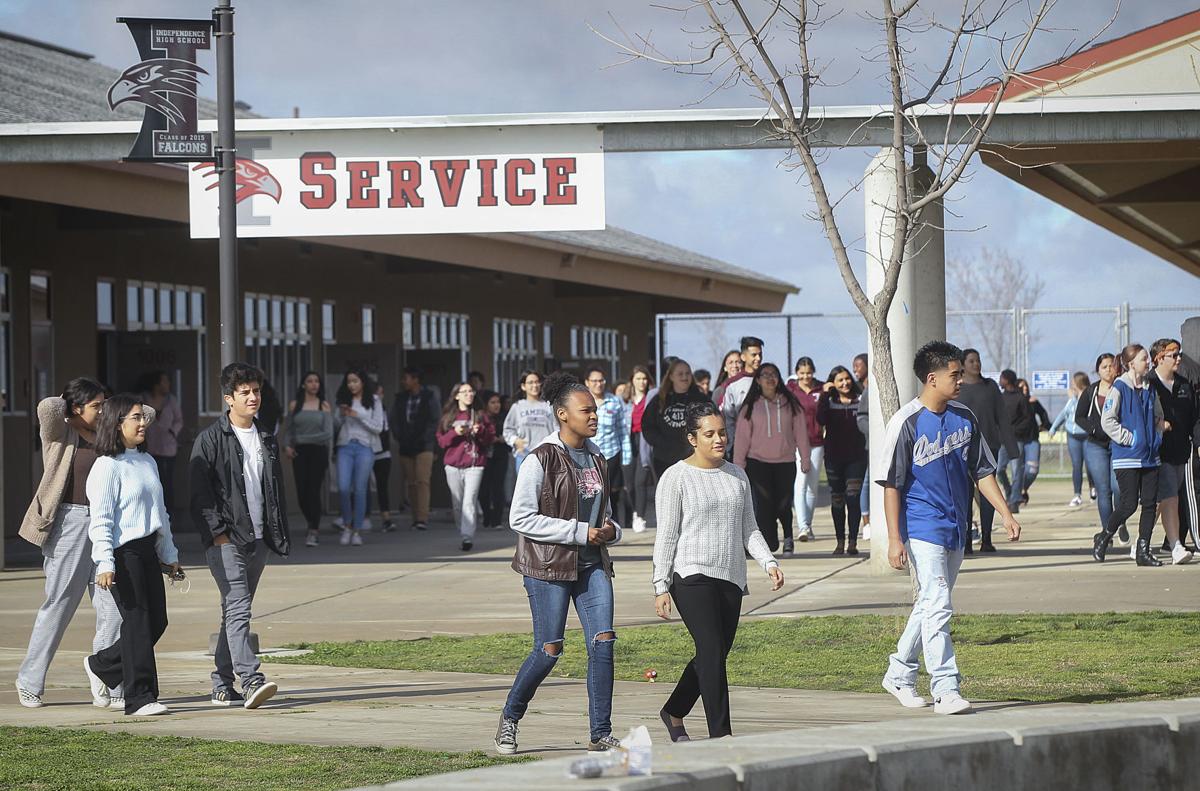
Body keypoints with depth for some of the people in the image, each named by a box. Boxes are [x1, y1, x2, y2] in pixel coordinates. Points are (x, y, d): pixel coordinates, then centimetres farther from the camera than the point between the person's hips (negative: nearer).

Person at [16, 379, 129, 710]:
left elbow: (146, 414, 20)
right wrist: (68, 404, -2)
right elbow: (46, 407, -22)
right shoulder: (59, 433, -1)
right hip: (71, 521, -5)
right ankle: (30, 682, 14)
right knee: (58, 605, 1)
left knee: (114, 607, -1)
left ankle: (108, 688, 1)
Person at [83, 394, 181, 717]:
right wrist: (104, 563, -20)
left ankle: (100, 665, 25)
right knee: (137, 621, -7)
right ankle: (140, 697, -2)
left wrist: (170, 555, 24)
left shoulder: (147, 462, 16)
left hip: (148, 549, 8)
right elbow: (101, 520, -13)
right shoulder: (107, 466, -9)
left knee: (157, 621, 7)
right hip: (123, 553, -8)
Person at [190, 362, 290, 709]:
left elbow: (277, 492, 21)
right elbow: (200, 492, -9)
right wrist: (217, 532, -15)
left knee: (235, 611, 11)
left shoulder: (266, 441, 16)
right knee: (238, 607, -17)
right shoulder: (210, 440, -4)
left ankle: (222, 685, 17)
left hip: (257, 539, 7)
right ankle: (251, 680, -27)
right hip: (225, 540, -7)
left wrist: (280, 537, 15)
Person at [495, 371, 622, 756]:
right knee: (549, 650, -3)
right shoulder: (542, 459, -11)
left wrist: (611, 530, 1)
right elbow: (521, 518, -15)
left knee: (603, 641, -6)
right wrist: (579, 533, -17)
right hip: (548, 565, -6)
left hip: (592, 564, 6)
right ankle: (510, 717, 21)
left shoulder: (596, 458, 12)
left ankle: (600, 734, -1)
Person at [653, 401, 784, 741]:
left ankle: (673, 712, 30)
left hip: (731, 578, 6)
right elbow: (666, 535, -3)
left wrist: (769, 562, 3)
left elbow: (749, 529, 18)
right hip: (692, 576, -6)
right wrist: (661, 586, -8)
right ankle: (720, 734, -18)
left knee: (713, 656, 9)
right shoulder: (676, 477, -2)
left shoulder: (737, 476, 15)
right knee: (712, 652, -16)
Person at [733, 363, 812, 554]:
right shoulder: (750, 407, 3)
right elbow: (742, 436, 2)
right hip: (758, 462, -1)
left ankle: (788, 538, 26)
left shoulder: (790, 404, 6)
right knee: (764, 504, -8)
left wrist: (805, 460, 5)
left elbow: (800, 431, 7)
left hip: (785, 462, 1)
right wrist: (738, 464, -2)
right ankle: (768, 543, -2)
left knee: (784, 504, 2)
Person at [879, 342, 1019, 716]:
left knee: (930, 605, 15)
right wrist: (894, 539, -15)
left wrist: (1006, 514, 6)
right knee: (937, 607, -12)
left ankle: (899, 673, 29)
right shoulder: (907, 422, -12)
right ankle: (945, 688, -11)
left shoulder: (964, 418, 7)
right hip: (923, 528, -7)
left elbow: (982, 471, 14)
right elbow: (891, 484, -11)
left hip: (956, 530, 7)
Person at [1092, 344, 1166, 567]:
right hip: (1127, 457, -6)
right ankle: (1103, 538, 16)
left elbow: (1159, 416, 25)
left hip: (1149, 456, 6)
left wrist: (1157, 436, 10)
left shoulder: (1149, 389, 11)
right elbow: (1107, 420, -13)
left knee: (1150, 503, 2)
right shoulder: (1120, 388, -9)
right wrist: (1128, 438, -14)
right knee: (1128, 505, -7)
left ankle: (1143, 551, 8)